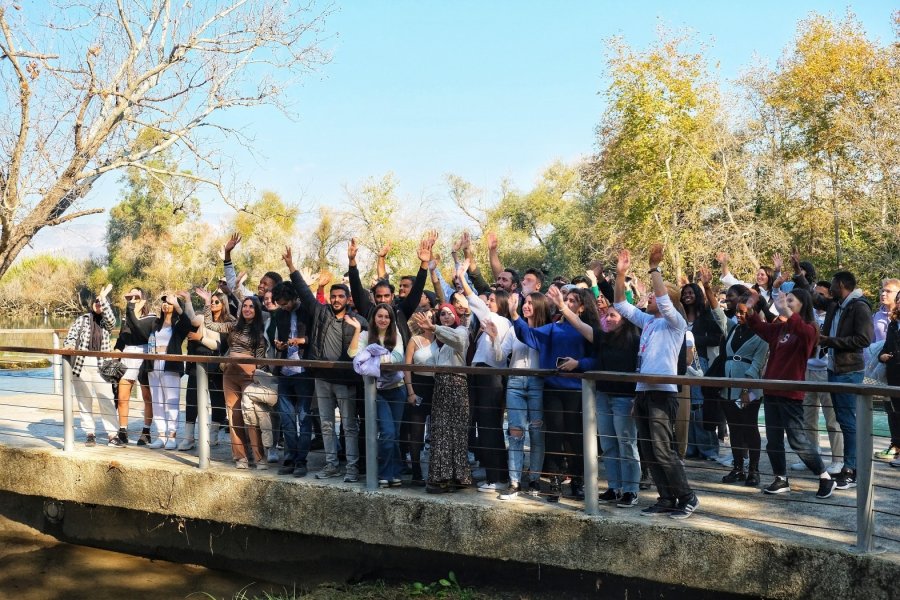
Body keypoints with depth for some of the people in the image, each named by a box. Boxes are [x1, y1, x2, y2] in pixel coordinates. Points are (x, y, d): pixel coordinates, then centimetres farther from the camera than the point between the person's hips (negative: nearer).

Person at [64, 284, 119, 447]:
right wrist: (69, 345, -16)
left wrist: (104, 298, -14)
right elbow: (71, 335, 6)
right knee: (84, 401, 5)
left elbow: (111, 319, -12)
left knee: (107, 401, -7)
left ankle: (112, 435, -6)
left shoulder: (106, 322, 10)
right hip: (81, 364, 1)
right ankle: (89, 434, 14)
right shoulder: (82, 319, 12)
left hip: (100, 365, -1)